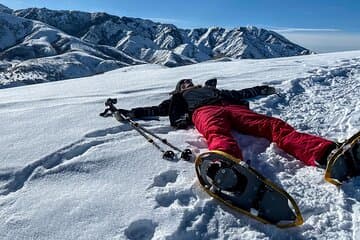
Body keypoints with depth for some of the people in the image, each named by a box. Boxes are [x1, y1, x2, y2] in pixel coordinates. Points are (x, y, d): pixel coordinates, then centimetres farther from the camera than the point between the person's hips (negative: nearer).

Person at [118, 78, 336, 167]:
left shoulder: (213, 89, 46)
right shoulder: (179, 99, 39)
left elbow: (241, 94, 49)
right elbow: (157, 109, 29)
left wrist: (262, 90, 54)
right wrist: (131, 112, 17)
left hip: (232, 108, 4)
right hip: (204, 111, -3)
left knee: (273, 125, -28)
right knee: (217, 133, -43)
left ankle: (325, 153, -51)